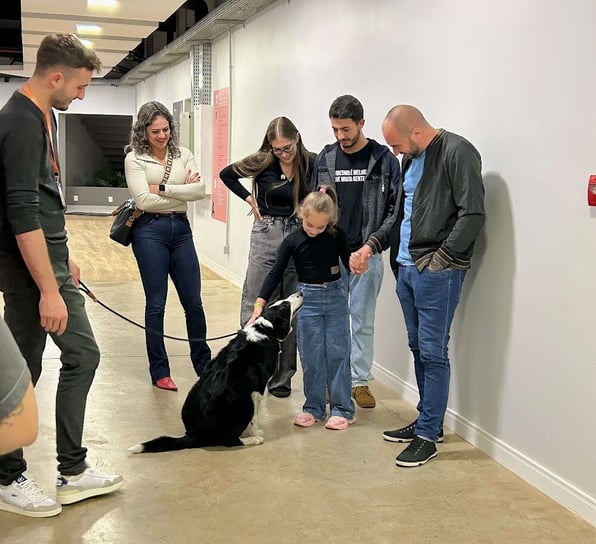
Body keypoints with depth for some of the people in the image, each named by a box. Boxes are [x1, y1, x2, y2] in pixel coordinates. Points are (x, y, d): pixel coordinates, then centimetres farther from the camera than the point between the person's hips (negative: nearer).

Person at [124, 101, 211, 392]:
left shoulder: (183, 155, 8)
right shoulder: (135, 158, -3)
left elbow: (200, 190, -5)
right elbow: (143, 200, -14)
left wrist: (162, 188, -12)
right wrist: (182, 193, -8)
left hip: (181, 229, 4)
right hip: (150, 231, -4)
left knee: (193, 301, 8)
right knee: (156, 303, 3)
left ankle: (203, 364, 24)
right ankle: (160, 372, 15)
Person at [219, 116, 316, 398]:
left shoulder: (311, 164, -3)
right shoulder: (262, 162, -4)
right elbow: (226, 174, 10)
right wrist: (249, 198, 3)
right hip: (266, 236, 0)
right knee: (257, 306, -1)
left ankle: (282, 377, 16)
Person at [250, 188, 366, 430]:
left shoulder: (337, 235, -5)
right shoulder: (292, 241, -6)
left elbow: (348, 262, 5)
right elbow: (276, 273, -6)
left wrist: (357, 265, -19)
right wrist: (260, 303, -13)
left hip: (335, 296, 0)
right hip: (308, 299, 0)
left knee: (337, 352, 2)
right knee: (311, 356, 4)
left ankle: (342, 408, 9)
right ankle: (314, 407, 15)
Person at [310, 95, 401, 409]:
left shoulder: (383, 159, -4)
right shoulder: (324, 159, 5)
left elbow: (396, 210, -7)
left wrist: (372, 244, -17)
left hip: (366, 255, -2)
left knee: (363, 322, 7)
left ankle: (360, 381, 19)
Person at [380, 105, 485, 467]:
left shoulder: (457, 152, -12)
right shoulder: (412, 158, 15)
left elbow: (473, 214, -17)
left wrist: (442, 258, -15)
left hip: (436, 272, -9)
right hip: (407, 269, 9)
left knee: (433, 352, -4)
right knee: (419, 349, 14)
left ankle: (428, 435, 5)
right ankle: (429, 422, 26)